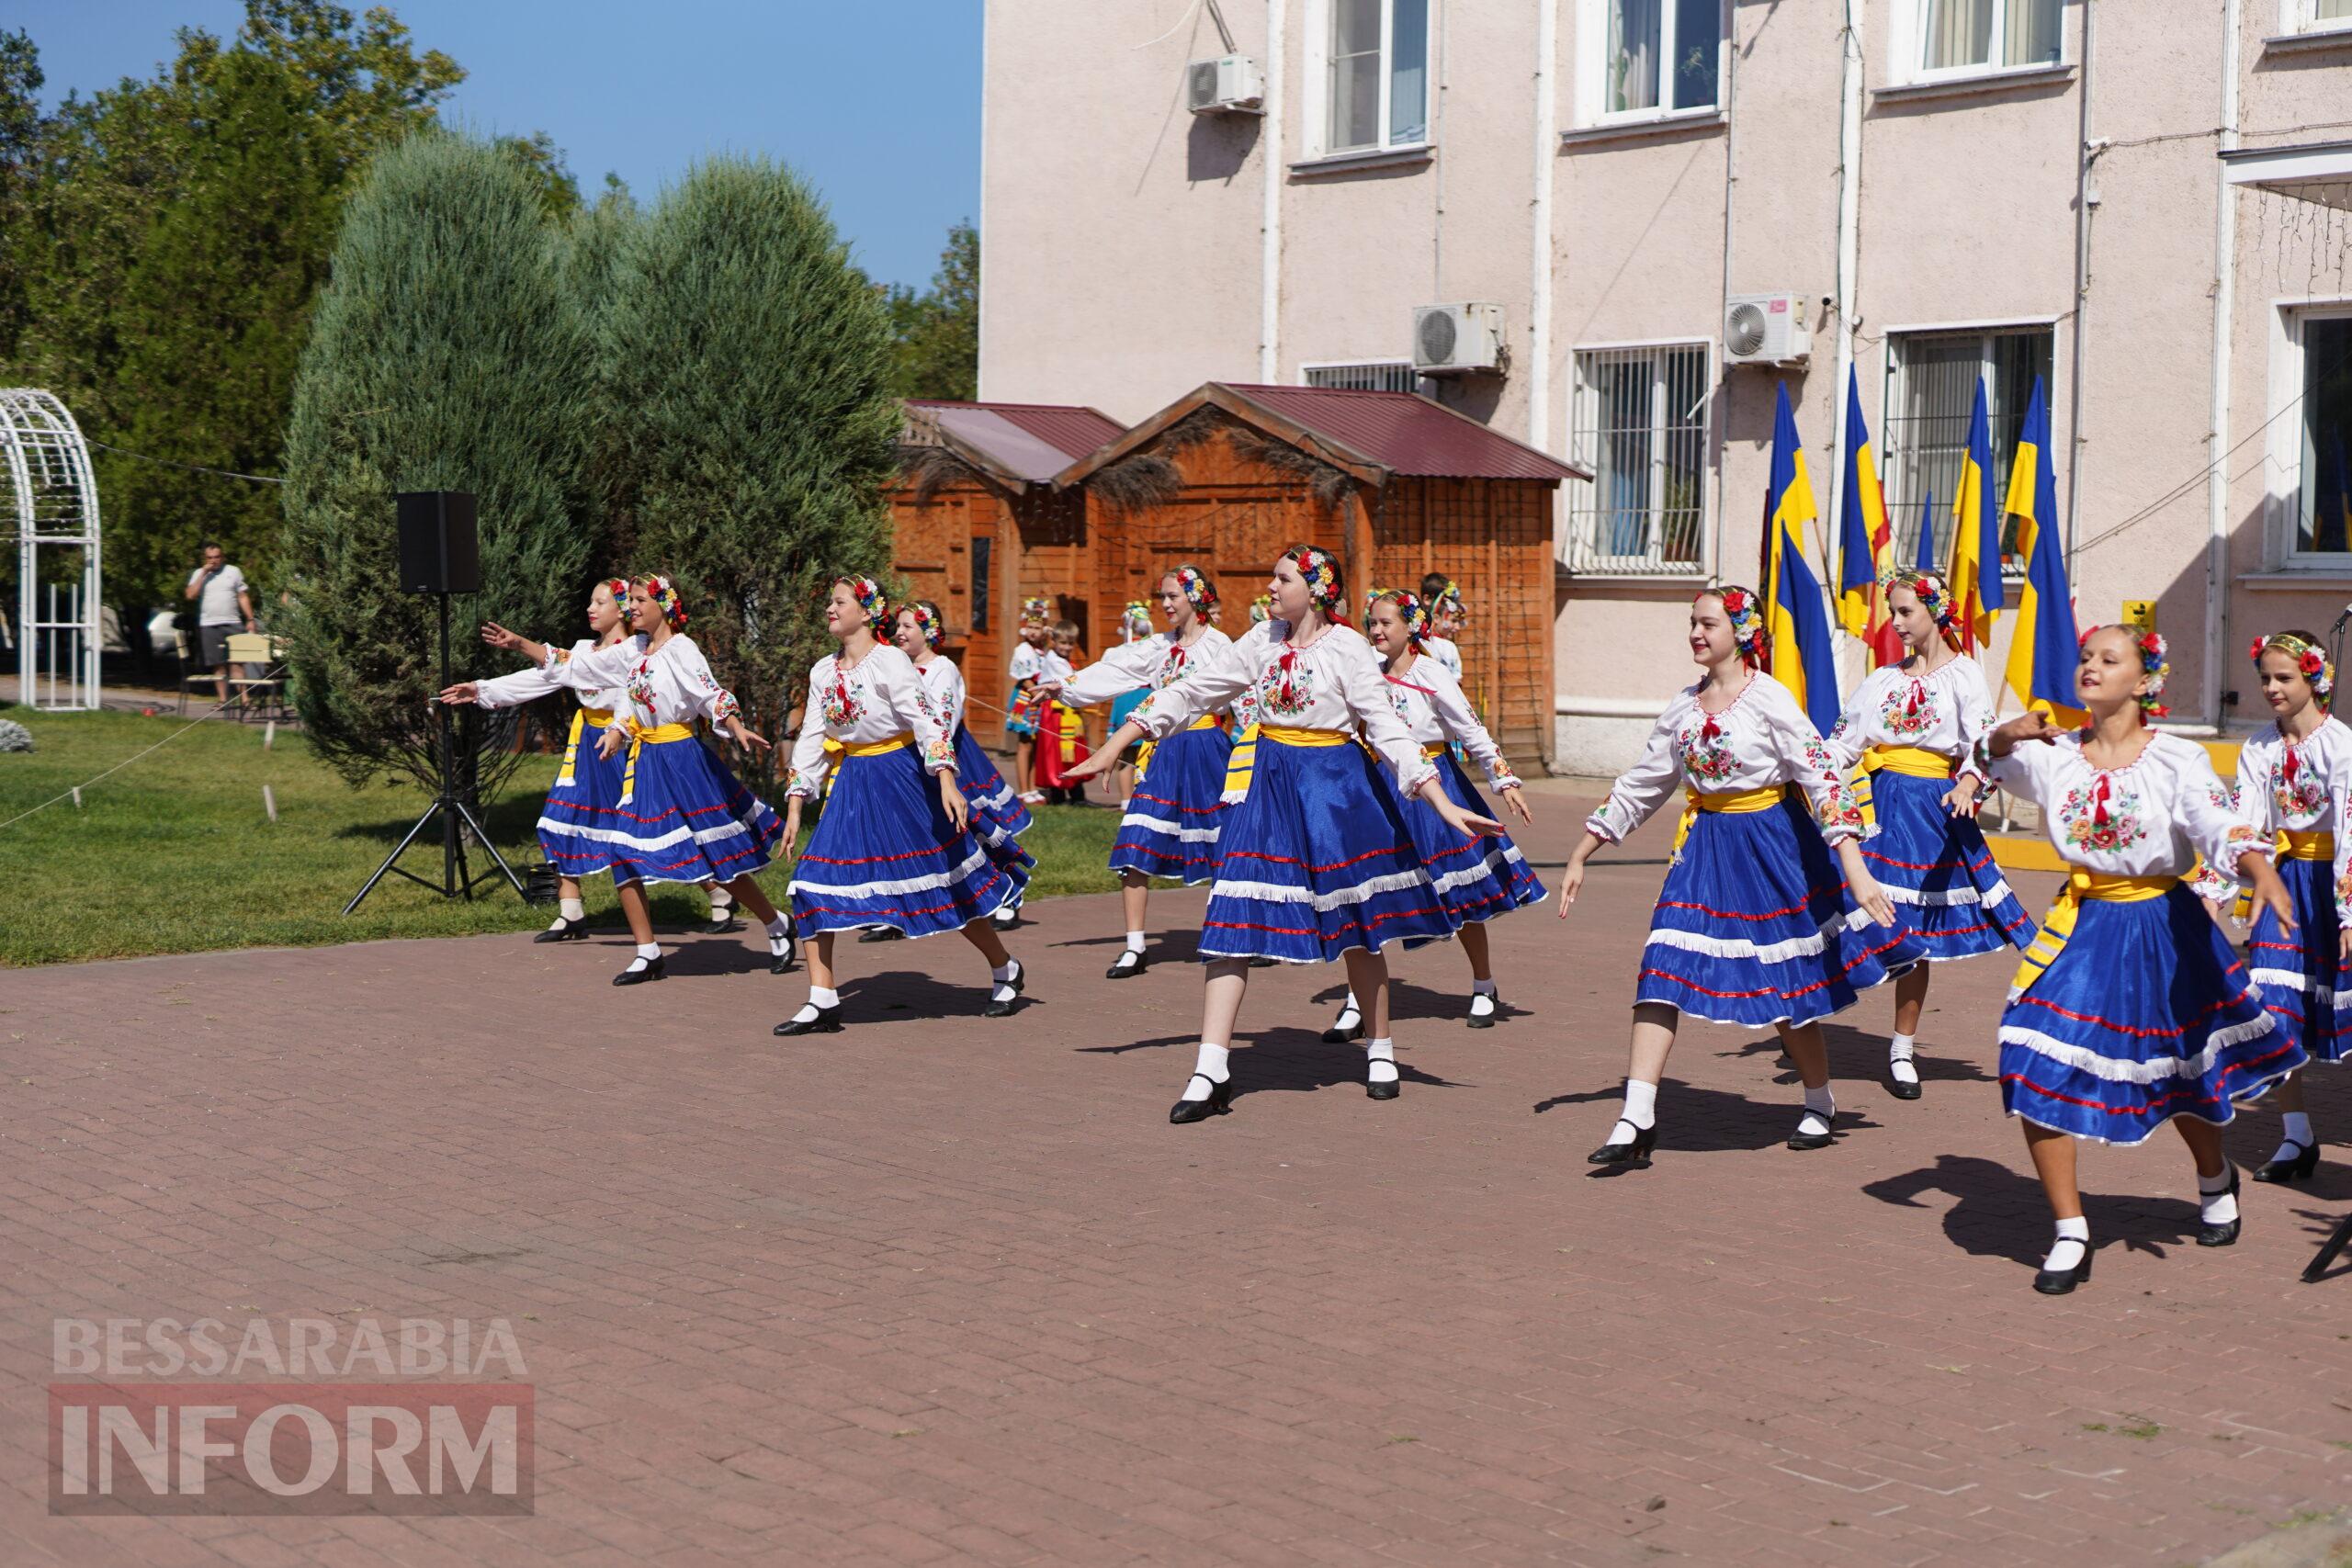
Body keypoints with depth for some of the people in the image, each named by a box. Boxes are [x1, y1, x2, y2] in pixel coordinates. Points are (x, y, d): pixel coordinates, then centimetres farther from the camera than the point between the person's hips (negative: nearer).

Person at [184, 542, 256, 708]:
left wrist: (250, 620, 3)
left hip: (233, 624, -1)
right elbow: (190, 595, -5)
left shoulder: (233, 572, 10)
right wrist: (204, 573, -7)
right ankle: (223, 698, 8)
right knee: (218, 665, 2)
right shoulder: (199, 574, 9)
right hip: (208, 625, 1)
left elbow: (243, 597, 11)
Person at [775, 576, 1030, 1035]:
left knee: (948, 882, 3)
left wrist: (947, 783, -33)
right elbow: (810, 739, 10)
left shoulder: (889, 661, -13)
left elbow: (926, 720, -21)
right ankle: (822, 1005, -2)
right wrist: (794, 808, 7)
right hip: (852, 783, 6)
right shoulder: (823, 671, 6)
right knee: (811, 887, -6)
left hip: (900, 776, -6)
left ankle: (1006, 973, 25)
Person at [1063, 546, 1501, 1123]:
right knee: (1235, 922, -6)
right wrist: (1115, 747, 8)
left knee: (1355, 927, 7)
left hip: (1335, 783, -4)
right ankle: (1210, 1073, -7)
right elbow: (1191, 693, 9)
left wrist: (1441, 803, -20)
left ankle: (1381, 1052, 28)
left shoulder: (1348, 648, -8)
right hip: (1270, 783, 4)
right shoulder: (1263, 643, 5)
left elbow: (1386, 727, -11)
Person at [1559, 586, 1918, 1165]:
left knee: (1786, 982, 7)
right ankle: (1636, 1119, -10)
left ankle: (1820, 1103, 30)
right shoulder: (1684, 706, 6)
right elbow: (1638, 788, 13)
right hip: (1703, 843, 5)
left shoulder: (1769, 699, -12)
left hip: (1769, 845, -5)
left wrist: (1855, 868, -27)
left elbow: (1823, 777, -17)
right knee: (1663, 970, -9)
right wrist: (1579, 858, 13)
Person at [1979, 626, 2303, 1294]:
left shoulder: (2177, 760, -13)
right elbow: (1990, 761, 16)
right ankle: (2070, 1235, 4)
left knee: (2182, 1072, 16)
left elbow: (2220, 827, -26)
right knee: (2035, 1069, -11)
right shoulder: (2056, 752, -2)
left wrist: (2263, 875, -46)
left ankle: (2216, 1181, 51)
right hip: (2083, 924, 2)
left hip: (2161, 928, -2)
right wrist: (2010, 734, -7)